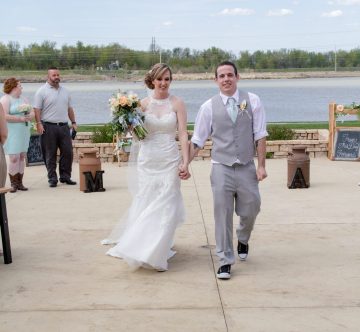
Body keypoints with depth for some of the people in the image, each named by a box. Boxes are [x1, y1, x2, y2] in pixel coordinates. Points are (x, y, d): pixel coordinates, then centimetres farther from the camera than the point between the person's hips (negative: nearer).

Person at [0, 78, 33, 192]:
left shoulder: (22, 99, 17)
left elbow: (32, 112, 17)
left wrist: (30, 116, -6)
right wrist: (21, 118, -16)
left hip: (24, 133, 7)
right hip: (12, 134, -7)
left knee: (22, 157, 7)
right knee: (14, 158, -9)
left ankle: (20, 182, 12)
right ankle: (13, 184, -1)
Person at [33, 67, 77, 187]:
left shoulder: (65, 91, 16)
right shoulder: (42, 91, -1)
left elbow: (70, 108, 21)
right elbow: (37, 109, -6)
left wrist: (73, 122, 14)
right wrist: (38, 123, -16)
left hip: (64, 126, 5)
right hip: (49, 127, -5)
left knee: (68, 152, 3)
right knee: (50, 154, 1)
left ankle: (65, 176, 15)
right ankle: (52, 179, 9)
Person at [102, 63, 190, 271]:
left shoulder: (177, 103, -2)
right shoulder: (144, 103, 3)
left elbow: (183, 133, -6)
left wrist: (185, 162, -14)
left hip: (169, 162, -2)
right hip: (147, 161, 2)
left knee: (165, 205, -2)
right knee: (145, 204, 7)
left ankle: (157, 253, 8)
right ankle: (144, 248, 27)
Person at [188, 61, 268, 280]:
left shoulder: (252, 101, 0)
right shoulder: (209, 107, 1)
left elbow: (260, 135, -1)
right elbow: (198, 140, 6)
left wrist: (261, 165, -5)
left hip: (247, 167, 1)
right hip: (221, 168, -1)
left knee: (250, 211, 10)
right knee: (222, 215, -1)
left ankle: (242, 240, 44)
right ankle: (226, 261, 11)